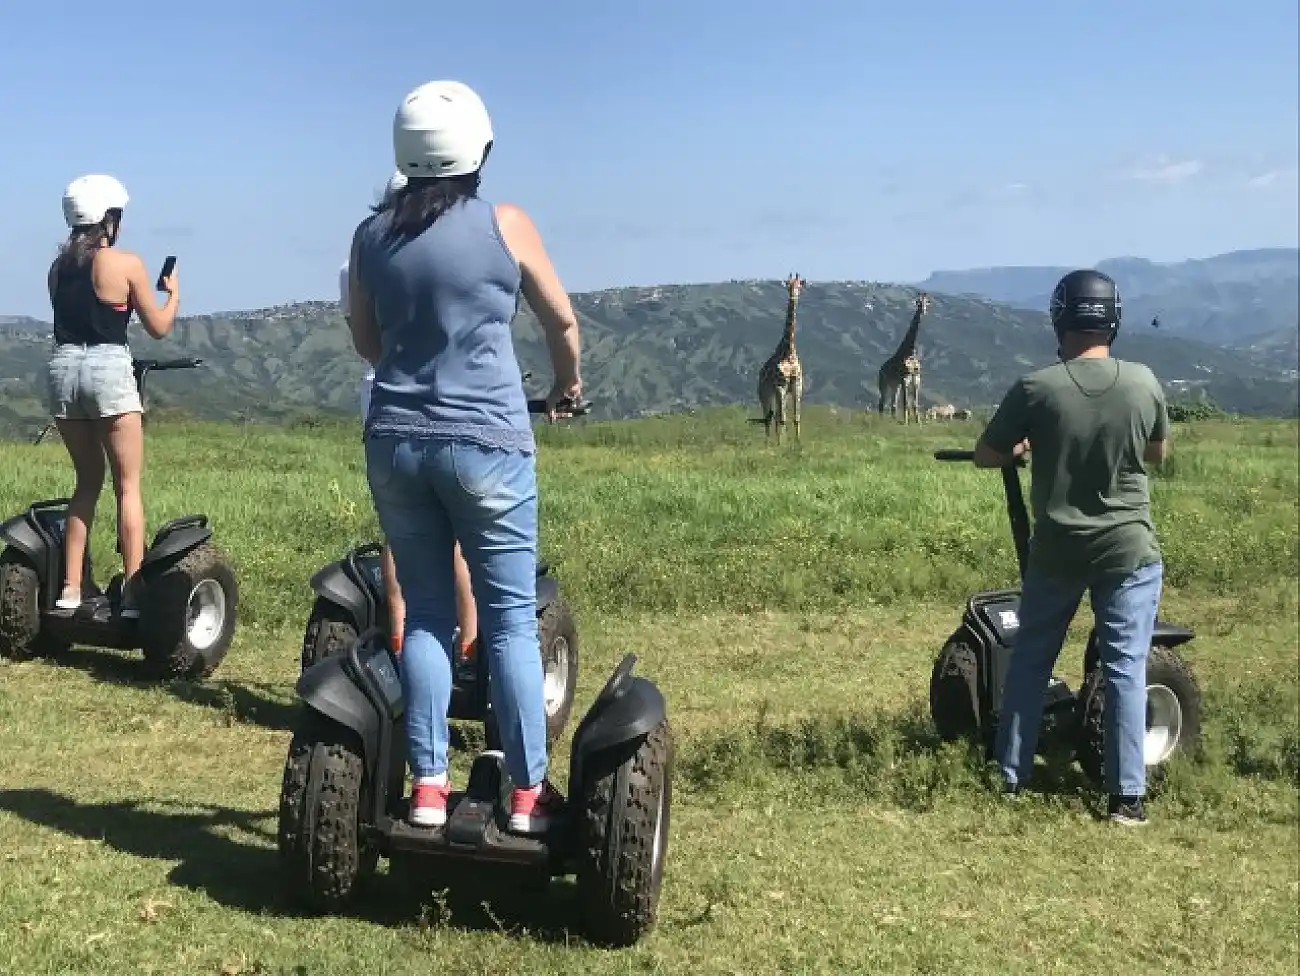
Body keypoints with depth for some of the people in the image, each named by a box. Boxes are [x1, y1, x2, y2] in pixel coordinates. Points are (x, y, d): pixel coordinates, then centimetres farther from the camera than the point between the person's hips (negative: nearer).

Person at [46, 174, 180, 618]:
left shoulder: (59, 266, 11)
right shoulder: (126, 263, -4)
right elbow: (158, 327, 3)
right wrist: (173, 292, 20)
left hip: (63, 368, 5)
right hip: (108, 370, -5)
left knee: (88, 481, 17)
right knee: (128, 485, 0)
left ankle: (70, 588, 14)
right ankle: (133, 594, -6)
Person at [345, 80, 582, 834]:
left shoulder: (371, 235, 6)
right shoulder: (505, 225, -3)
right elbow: (562, 321, 9)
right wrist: (568, 384, 28)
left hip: (395, 442, 4)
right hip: (486, 444, -4)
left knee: (426, 615, 11)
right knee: (511, 620, 4)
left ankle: (428, 787, 12)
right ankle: (528, 793, 8)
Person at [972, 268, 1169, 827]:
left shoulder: (1036, 389, -13)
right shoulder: (1144, 383, -6)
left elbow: (985, 457, -3)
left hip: (1057, 552, 0)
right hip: (1129, 549, 0)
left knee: (1030, 661, 15)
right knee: (1125, 668, 4)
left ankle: (1011, 778, 21)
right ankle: (1128, 796, 3)